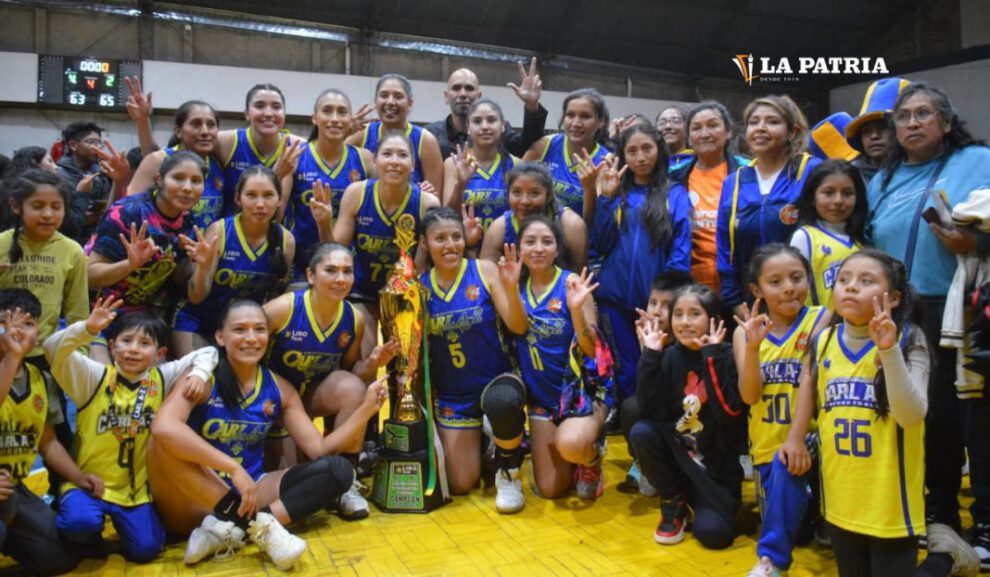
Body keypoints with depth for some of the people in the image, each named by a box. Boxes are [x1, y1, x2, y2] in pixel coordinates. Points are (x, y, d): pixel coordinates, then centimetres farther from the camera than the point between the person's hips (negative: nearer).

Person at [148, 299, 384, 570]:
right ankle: (254, 522, -28)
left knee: (338, 469, -13)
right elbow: (162, 427, -32)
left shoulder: (279, 388, 3)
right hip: (194, 500, -4)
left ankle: (229, 528, -26)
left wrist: (366, 410, -14)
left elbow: (319, 449, -1)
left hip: (248, 493, 5)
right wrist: (234, 468, -35)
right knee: (164, 442, -32)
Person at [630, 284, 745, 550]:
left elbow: (729, 413, -27)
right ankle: (674, 503, 0)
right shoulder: (671, 356, -3)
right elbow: (649, 410, -13)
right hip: (678, 452, 4)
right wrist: (650, 354, -19)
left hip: (718, 463, -3)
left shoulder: (728, 357, -14)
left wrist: (712, 356, -30)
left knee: (712, 532, -21)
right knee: (641, 432, -24)